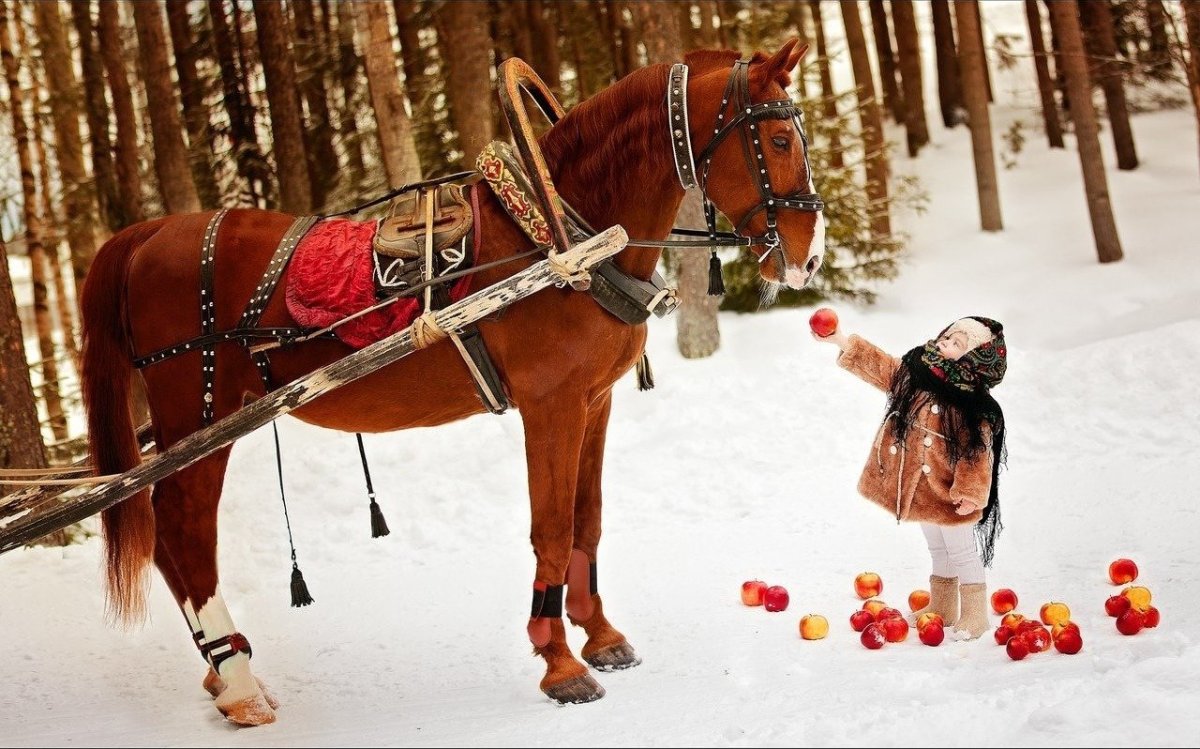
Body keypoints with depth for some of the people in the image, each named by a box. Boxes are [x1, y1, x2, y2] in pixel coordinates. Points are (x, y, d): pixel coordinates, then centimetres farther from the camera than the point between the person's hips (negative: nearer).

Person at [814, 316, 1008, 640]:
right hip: (917, 489, 7)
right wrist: (841, 340, -1)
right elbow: (879, 367, 5)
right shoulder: (912, 377, -2)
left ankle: (974, 613, 18)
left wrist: (970, 492, -28)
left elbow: (978, 452, -22)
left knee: (962, 551, 6)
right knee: (937, 548, 22)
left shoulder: (973, 407, -21)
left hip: (948, 495, -7)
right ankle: (942, 607, 35)